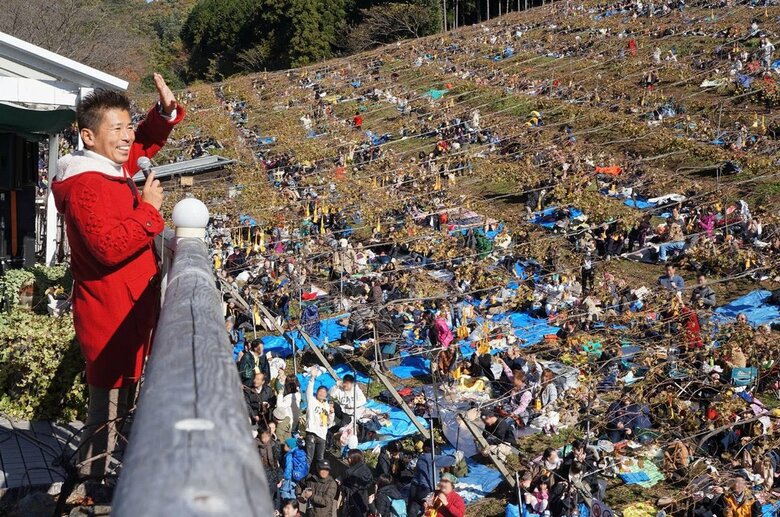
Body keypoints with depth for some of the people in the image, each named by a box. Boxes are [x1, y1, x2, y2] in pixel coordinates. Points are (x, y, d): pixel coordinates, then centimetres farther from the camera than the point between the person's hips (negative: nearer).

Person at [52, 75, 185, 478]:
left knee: (121, 410, 21)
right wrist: (148, 210, -23)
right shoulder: (85, 186, -21)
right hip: (110, 317, -10)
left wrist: (166, 111, 5)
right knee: (109, 414, -3)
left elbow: (146, 143, 25)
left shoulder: (113, 168, 7)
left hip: (129, 313, 10)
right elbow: (109, 248, -32)